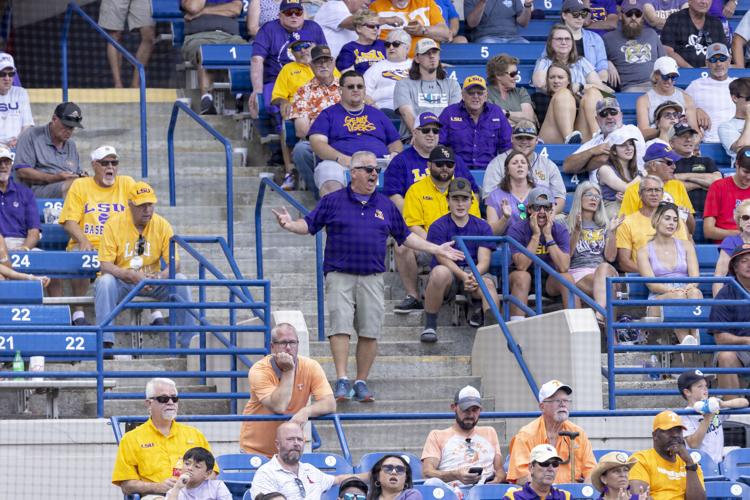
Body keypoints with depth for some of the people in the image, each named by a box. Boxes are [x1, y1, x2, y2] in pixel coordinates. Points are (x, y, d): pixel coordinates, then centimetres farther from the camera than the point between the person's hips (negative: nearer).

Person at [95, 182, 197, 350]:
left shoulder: (162, 225, -2)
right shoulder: (114, 224, -9)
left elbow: (175, 263, -5)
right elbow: (105, 266, -14)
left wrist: (160, 277, -28)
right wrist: (132, 276, -31)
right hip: (121, 282, -2)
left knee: (181, 281, -22)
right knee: (105, 281, -34)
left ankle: (189, 342, -19)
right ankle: (105, 342, -37)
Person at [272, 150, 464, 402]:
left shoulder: (386, 206, 14)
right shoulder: (333, 201, 6)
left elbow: (405, 236, 22)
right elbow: (309, 224, 5)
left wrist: (437, 249, 20)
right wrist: (290, 225, -17)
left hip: (372, 278, 3)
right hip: (340, 275, -3)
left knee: (370, 332, -1)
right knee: (340, 327, -13)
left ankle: (361, 383, 7)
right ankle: (342, 381, -14)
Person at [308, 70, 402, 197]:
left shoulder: (378, 115, 30)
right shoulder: (328, 114, 20)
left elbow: (395, 143, 31)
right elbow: (317, 142, 5)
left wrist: (395, 154, 5)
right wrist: (341, 158, -12)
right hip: (340, 164, -2)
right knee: (331, 186, -39)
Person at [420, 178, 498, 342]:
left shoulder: (482, 227, 8)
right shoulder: (438, 227, 1)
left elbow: (484, 261, -3)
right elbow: (444, 259, -12)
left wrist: (474, 277, -27)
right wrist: (464, 276, -30)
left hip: (475, 274, 1)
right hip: (450, 275, -1)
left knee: (488, 283, -33)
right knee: (440, 272, -37)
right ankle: (429, 326, -25)